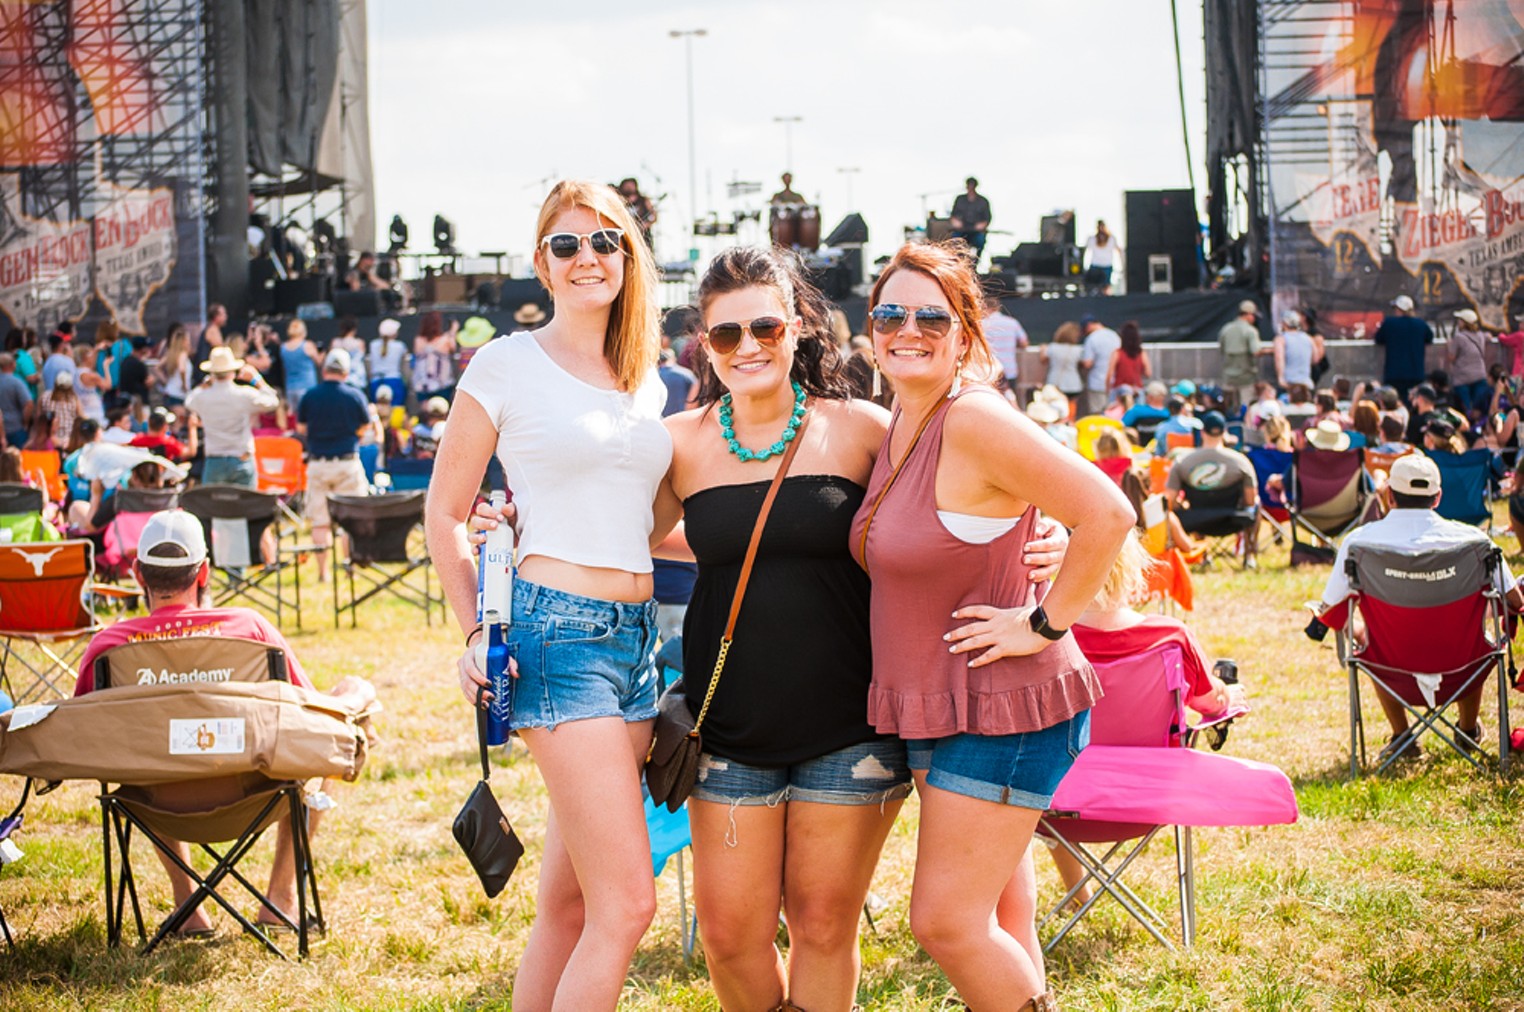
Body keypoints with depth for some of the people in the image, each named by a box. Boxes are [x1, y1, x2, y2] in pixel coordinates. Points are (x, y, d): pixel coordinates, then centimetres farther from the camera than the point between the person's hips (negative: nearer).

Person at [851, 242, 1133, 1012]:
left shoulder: (974, 421, -20)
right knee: (996, 924, 16)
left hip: (1001, 712, -9)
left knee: (946, 923, -7)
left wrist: (1044, 625, -20)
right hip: (942, 712, 9)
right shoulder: (900, 427, 8)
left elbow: (1108, 514, -26)